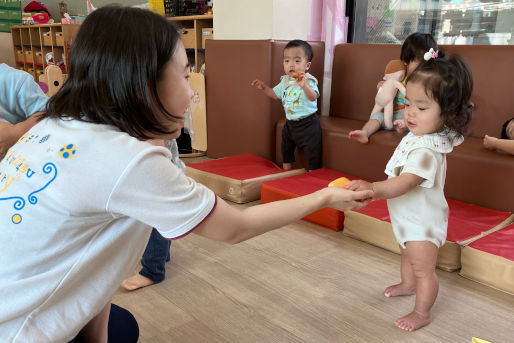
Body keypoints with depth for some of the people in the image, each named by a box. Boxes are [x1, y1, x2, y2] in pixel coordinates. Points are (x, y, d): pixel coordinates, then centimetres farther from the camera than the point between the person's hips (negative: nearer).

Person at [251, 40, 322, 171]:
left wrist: (304, 86, -55)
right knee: (286, 149, 21)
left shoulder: (309, 81, -19)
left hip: (308, 123, -8)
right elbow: (275, 94, 20)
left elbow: (313, 97, -38)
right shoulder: (285, 81, 3)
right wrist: (264, 87, 6)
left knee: (313, 153, -3)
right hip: (290, 123, 8)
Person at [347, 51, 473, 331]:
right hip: (409, 216, 11)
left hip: (421, 222, -11)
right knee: (408, 254, 31)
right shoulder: (421, 135, -5)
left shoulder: (425, 150, -36)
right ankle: (408, 285, 56)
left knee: (423, 269, 7)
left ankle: (422, 313, 26)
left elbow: (404, 183, -49)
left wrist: (372, 188, -63)